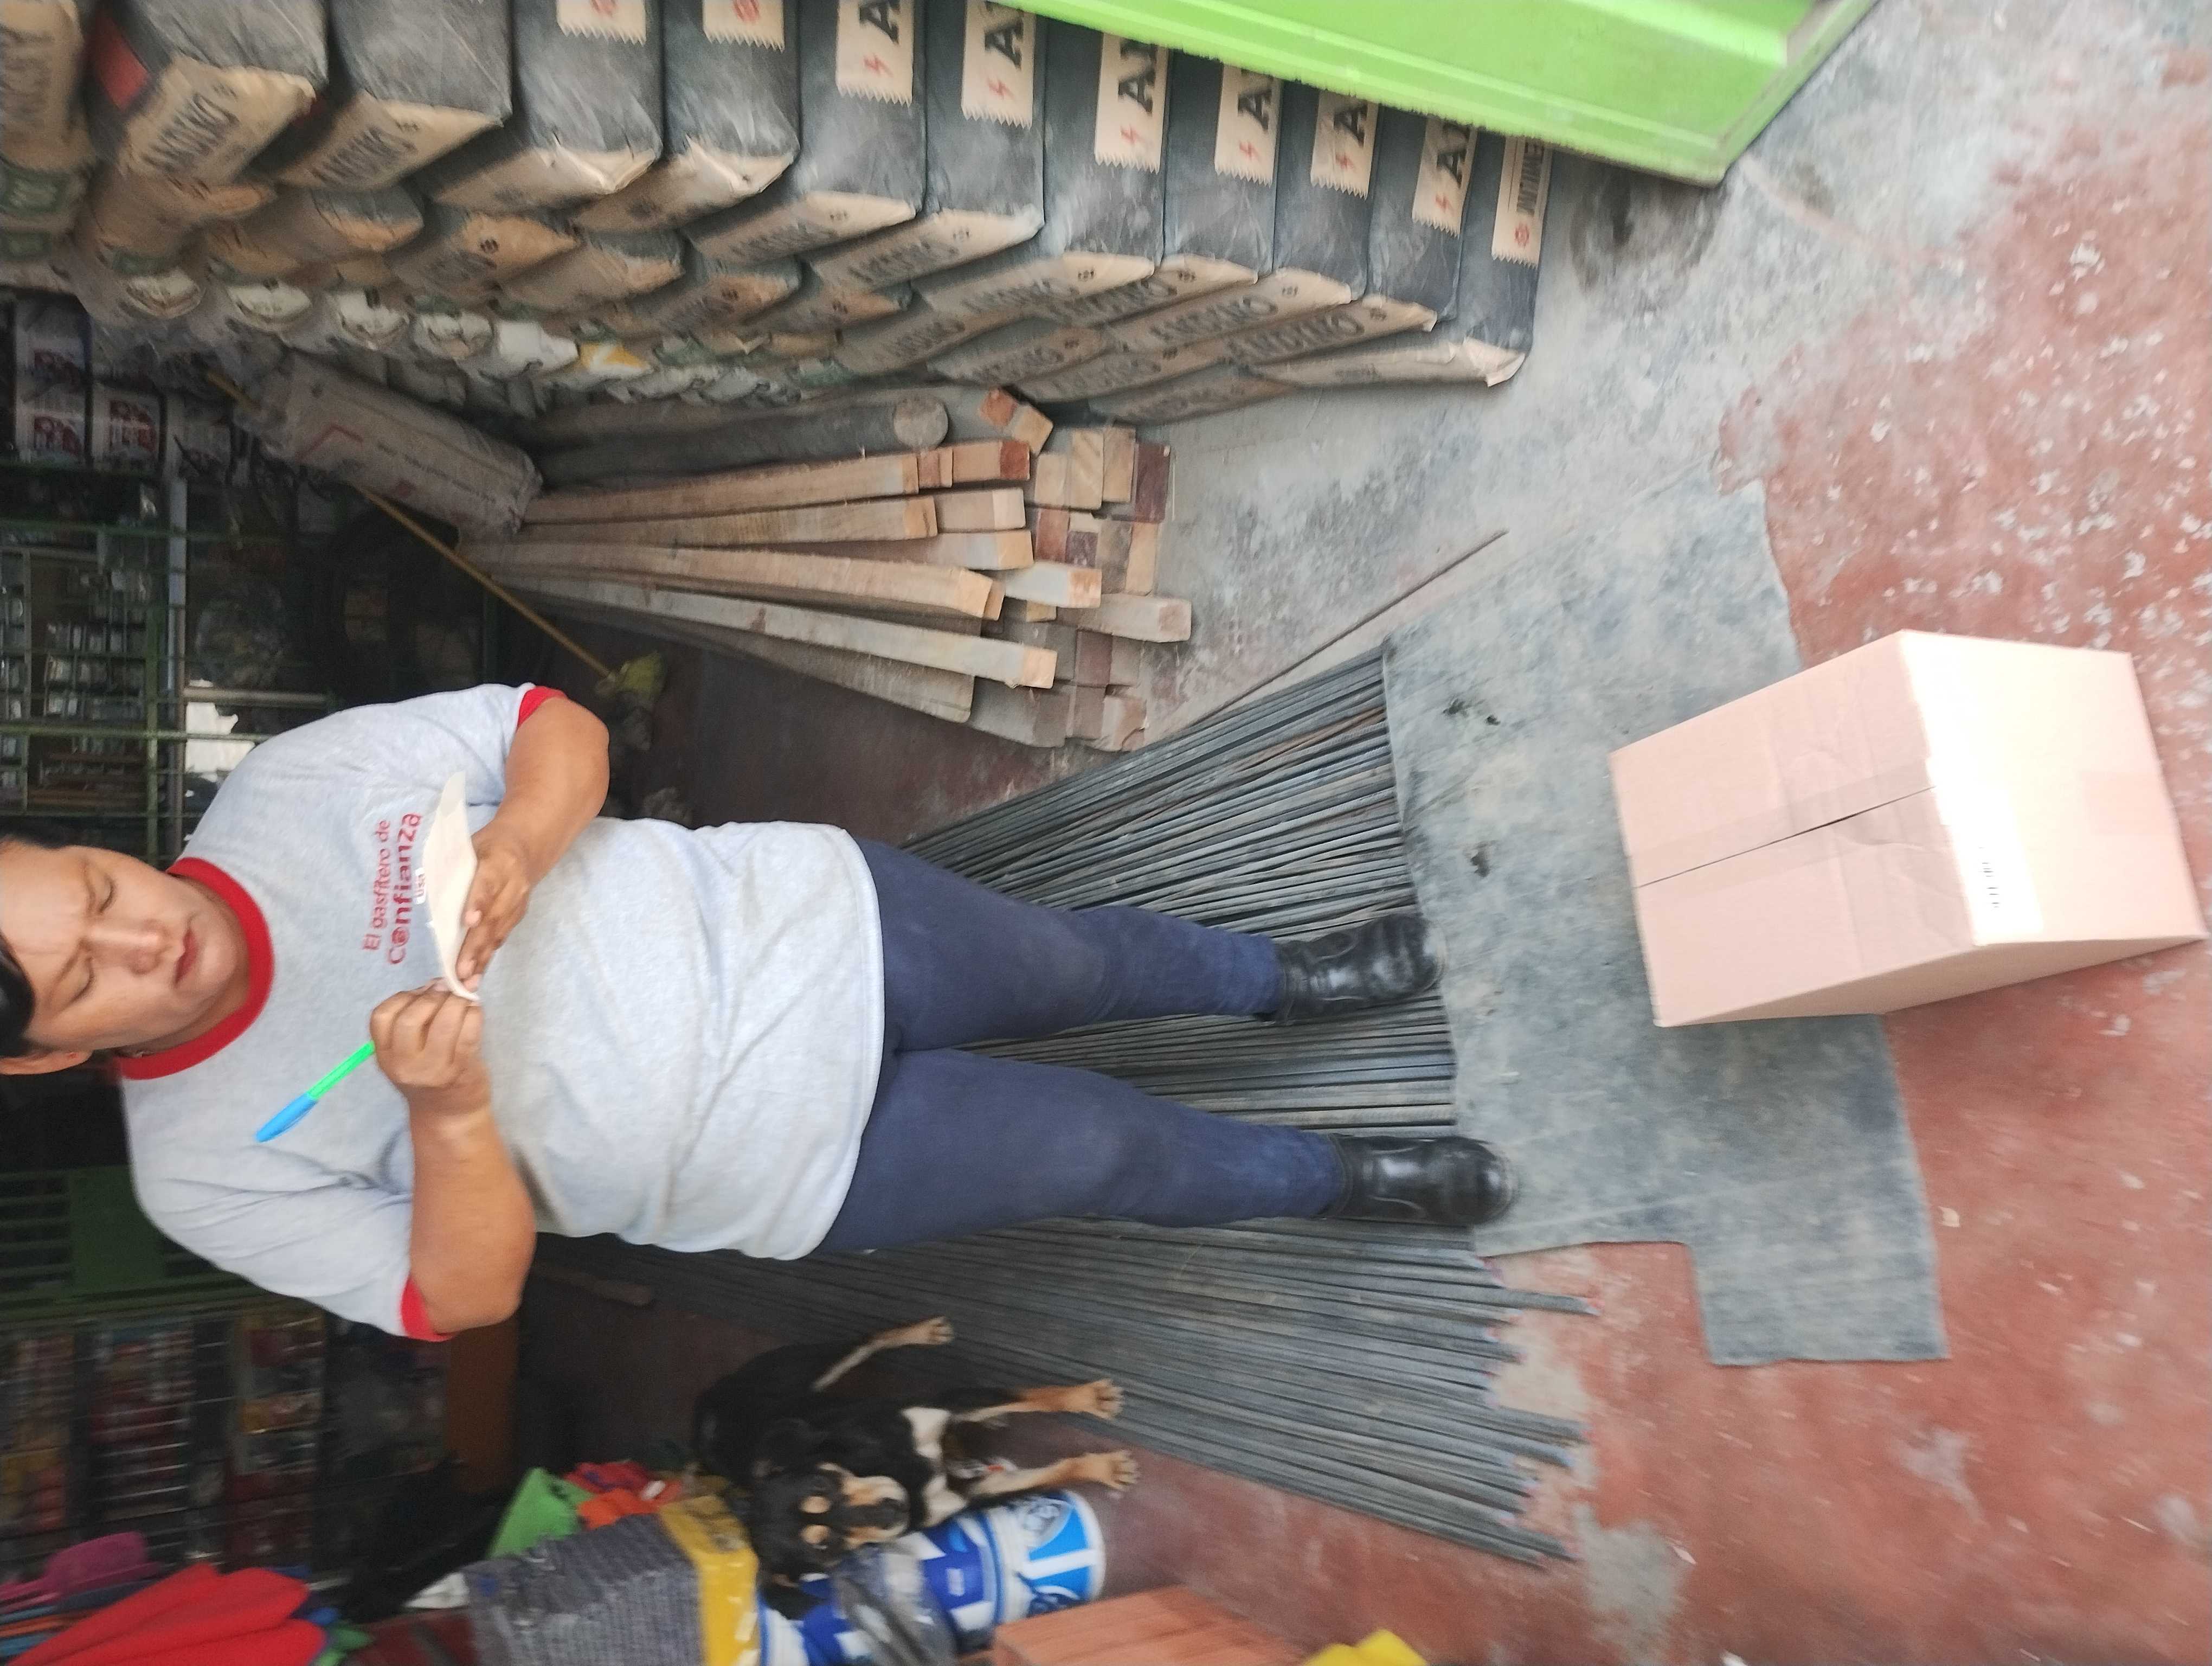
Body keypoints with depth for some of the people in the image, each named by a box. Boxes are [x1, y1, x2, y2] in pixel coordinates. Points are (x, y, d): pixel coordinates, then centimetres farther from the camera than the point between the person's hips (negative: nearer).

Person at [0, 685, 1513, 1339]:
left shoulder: (291, 782, -9)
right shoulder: (205, 1169, -10)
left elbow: (557, 725, -4)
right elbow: (467, 1298, -8)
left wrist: (514, 848, -25)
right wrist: (449, 1111, -27)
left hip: (787, 918, 2)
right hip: (784, 1155, -1)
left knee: (1076, 964, 11)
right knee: (1111, 1150, 0)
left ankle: (1285, 980, 45)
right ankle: (1338, 1177, 31)